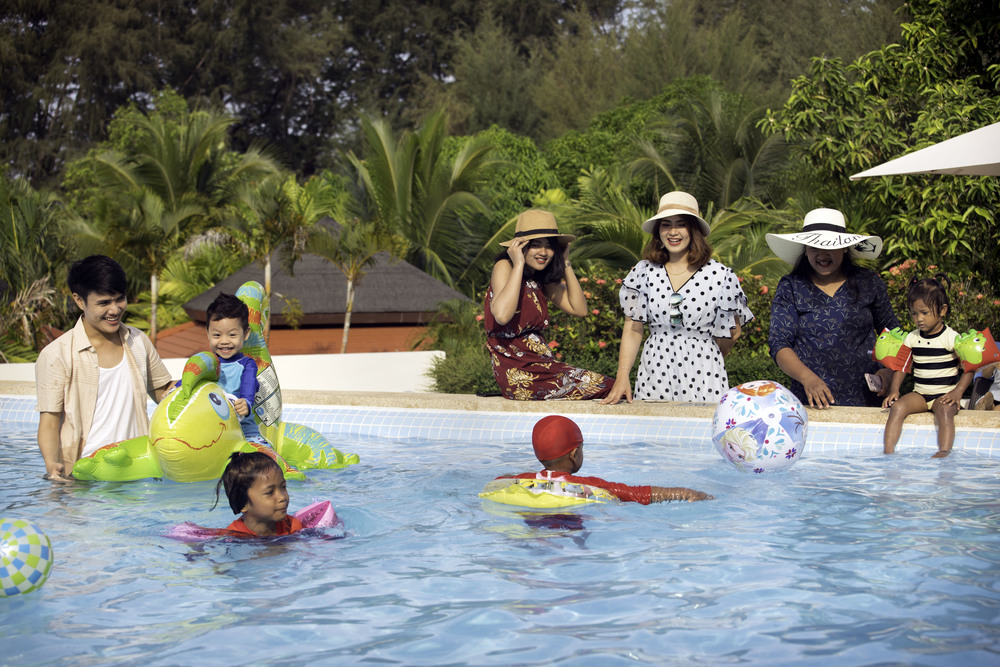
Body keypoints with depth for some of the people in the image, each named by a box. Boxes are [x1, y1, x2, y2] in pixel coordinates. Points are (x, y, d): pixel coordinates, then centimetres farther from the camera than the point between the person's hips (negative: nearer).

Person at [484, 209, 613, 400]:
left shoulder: (542, 278, 14)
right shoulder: (504, 267, -9)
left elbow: (579, 309, 9)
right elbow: (502, 315, -27)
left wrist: (566, 263, 7)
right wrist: (519, 264, -20)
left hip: (540, 366, 8)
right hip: (517, 373, -8)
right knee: (604, 387, -13)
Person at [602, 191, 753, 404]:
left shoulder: (720, 276, -3)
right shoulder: (644, 272, 4)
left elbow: (725, 341, 8)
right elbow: (633, 330, 3)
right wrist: (622, 377, -4)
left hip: (702, 378, -2)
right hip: (655, 375, 2)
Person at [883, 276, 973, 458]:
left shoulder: (952, 338, -5)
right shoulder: (912, 338, 8)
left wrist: (958, 392, -18)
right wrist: (894, 390, -3)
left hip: (944, 395, -4)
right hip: (919, 394, 4)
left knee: (945, 411, -35)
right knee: (897, 407, -22)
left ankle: (944, 453, -43)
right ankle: (888, 450, -28)